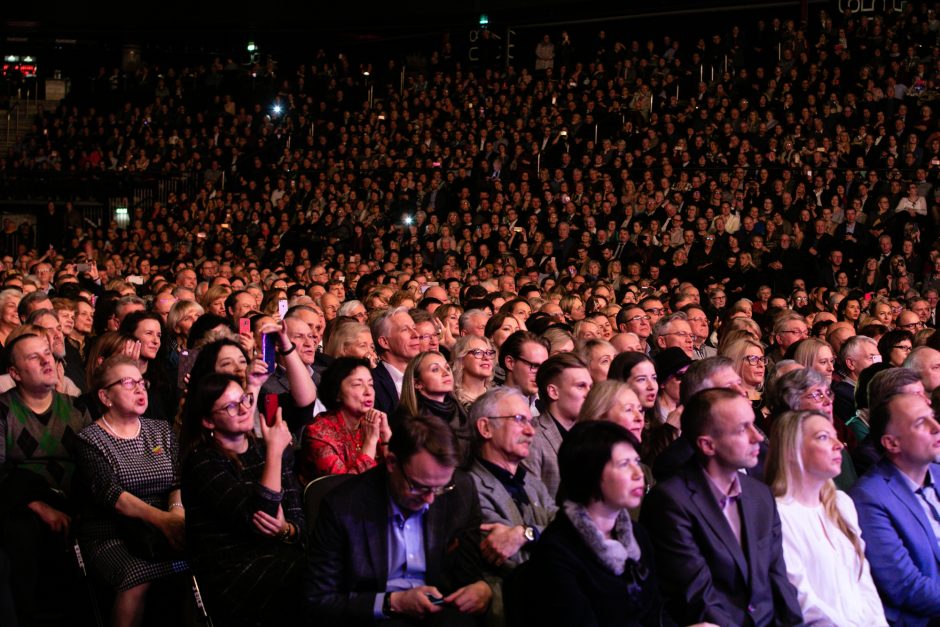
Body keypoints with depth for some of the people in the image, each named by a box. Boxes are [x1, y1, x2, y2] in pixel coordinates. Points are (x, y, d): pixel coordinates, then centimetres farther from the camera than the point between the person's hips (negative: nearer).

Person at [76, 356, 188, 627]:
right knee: (138, 578, -34)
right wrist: (161, 518, -25)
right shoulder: (91, 439, 0)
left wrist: (177, 510, -18)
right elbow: (110, 493, -13)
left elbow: (179, 480, 5)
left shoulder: (161, 431, 15)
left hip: (162, 532, 4)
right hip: (111, 537, -4)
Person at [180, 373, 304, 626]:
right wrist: (274, 453, -12)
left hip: (280, 556, 6)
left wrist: (285, 530, -11)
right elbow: (256, 516, -16)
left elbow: (299, 518, 12)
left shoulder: (264, 450, 15)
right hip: (230, 575, -6)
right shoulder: (203, 462, -4)